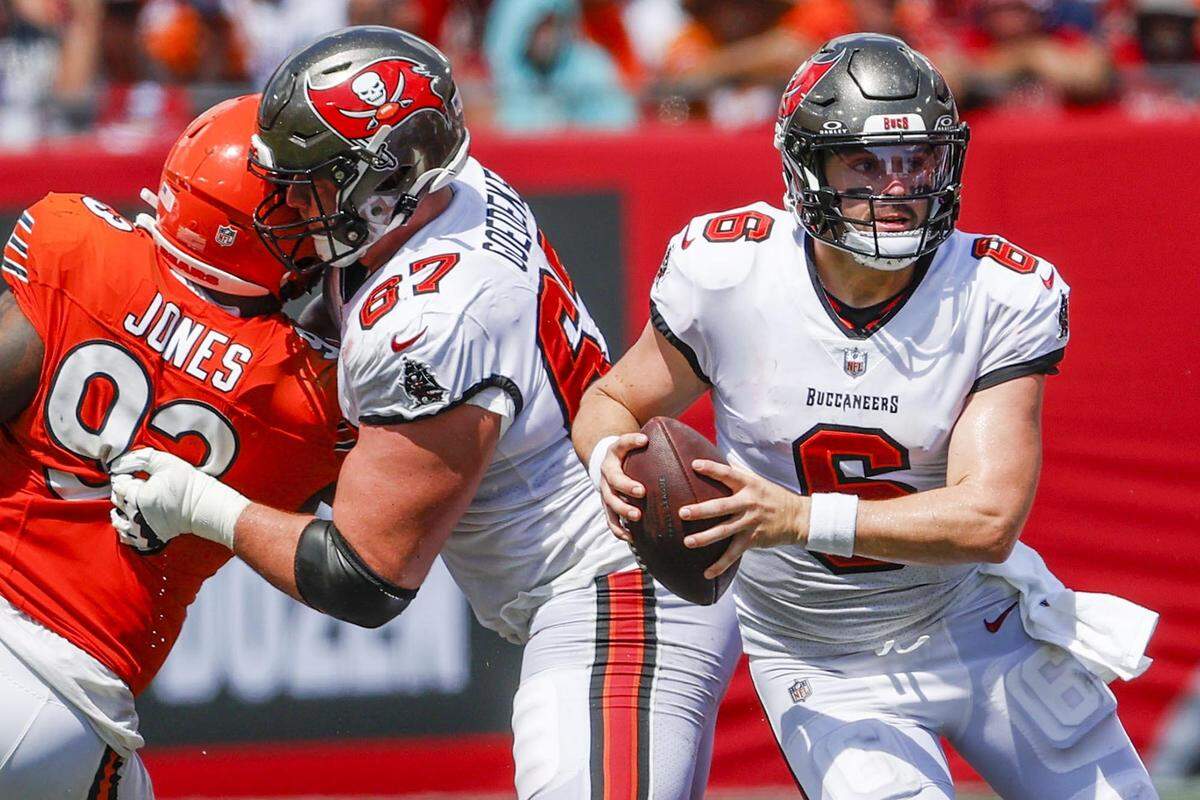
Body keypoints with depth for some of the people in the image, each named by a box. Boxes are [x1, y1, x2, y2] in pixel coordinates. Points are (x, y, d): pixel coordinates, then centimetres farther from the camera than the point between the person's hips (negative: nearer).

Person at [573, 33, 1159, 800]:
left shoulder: (1001, 295, -17)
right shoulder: (727, 270, -16)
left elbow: (989, 519, -26)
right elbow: (612, 402, 0)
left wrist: (799, 519, -37)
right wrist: (612, 458, -25)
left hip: (981, 628, 1)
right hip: (826, 677, -1)